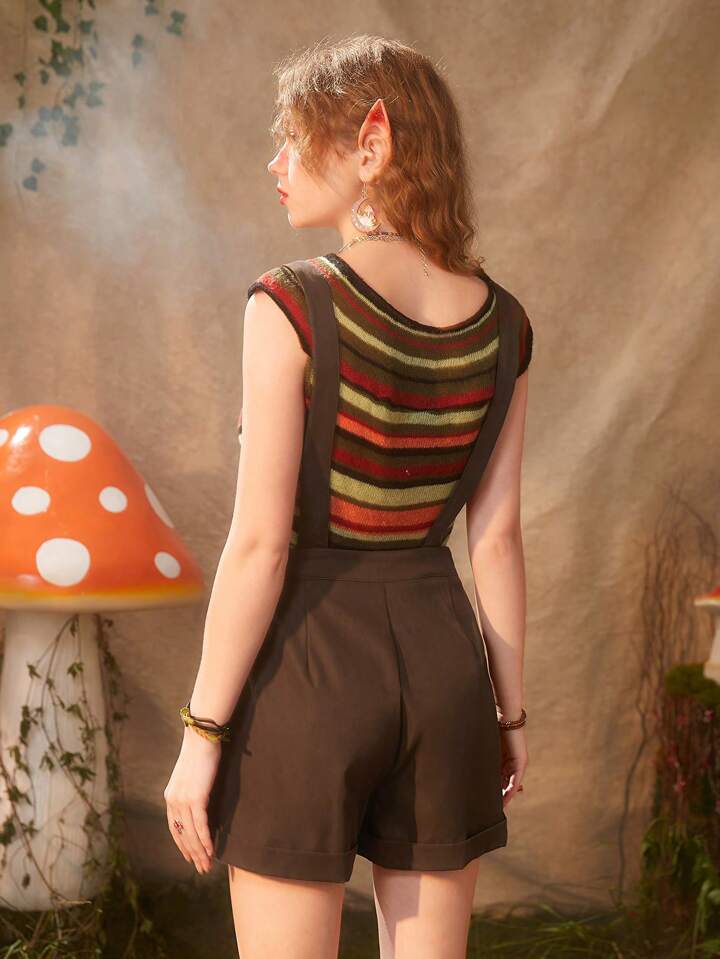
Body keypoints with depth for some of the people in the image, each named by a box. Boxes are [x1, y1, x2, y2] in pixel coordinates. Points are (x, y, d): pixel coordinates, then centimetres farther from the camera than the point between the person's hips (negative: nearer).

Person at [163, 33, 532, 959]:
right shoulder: (500, 323, 1)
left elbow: (259, 542, -17)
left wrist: (200, 735, -9)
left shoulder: (292, 306, -16)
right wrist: (509, 711, 13)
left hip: (308, 672, -5)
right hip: (439, 664, 5)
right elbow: (497, 541, 3)